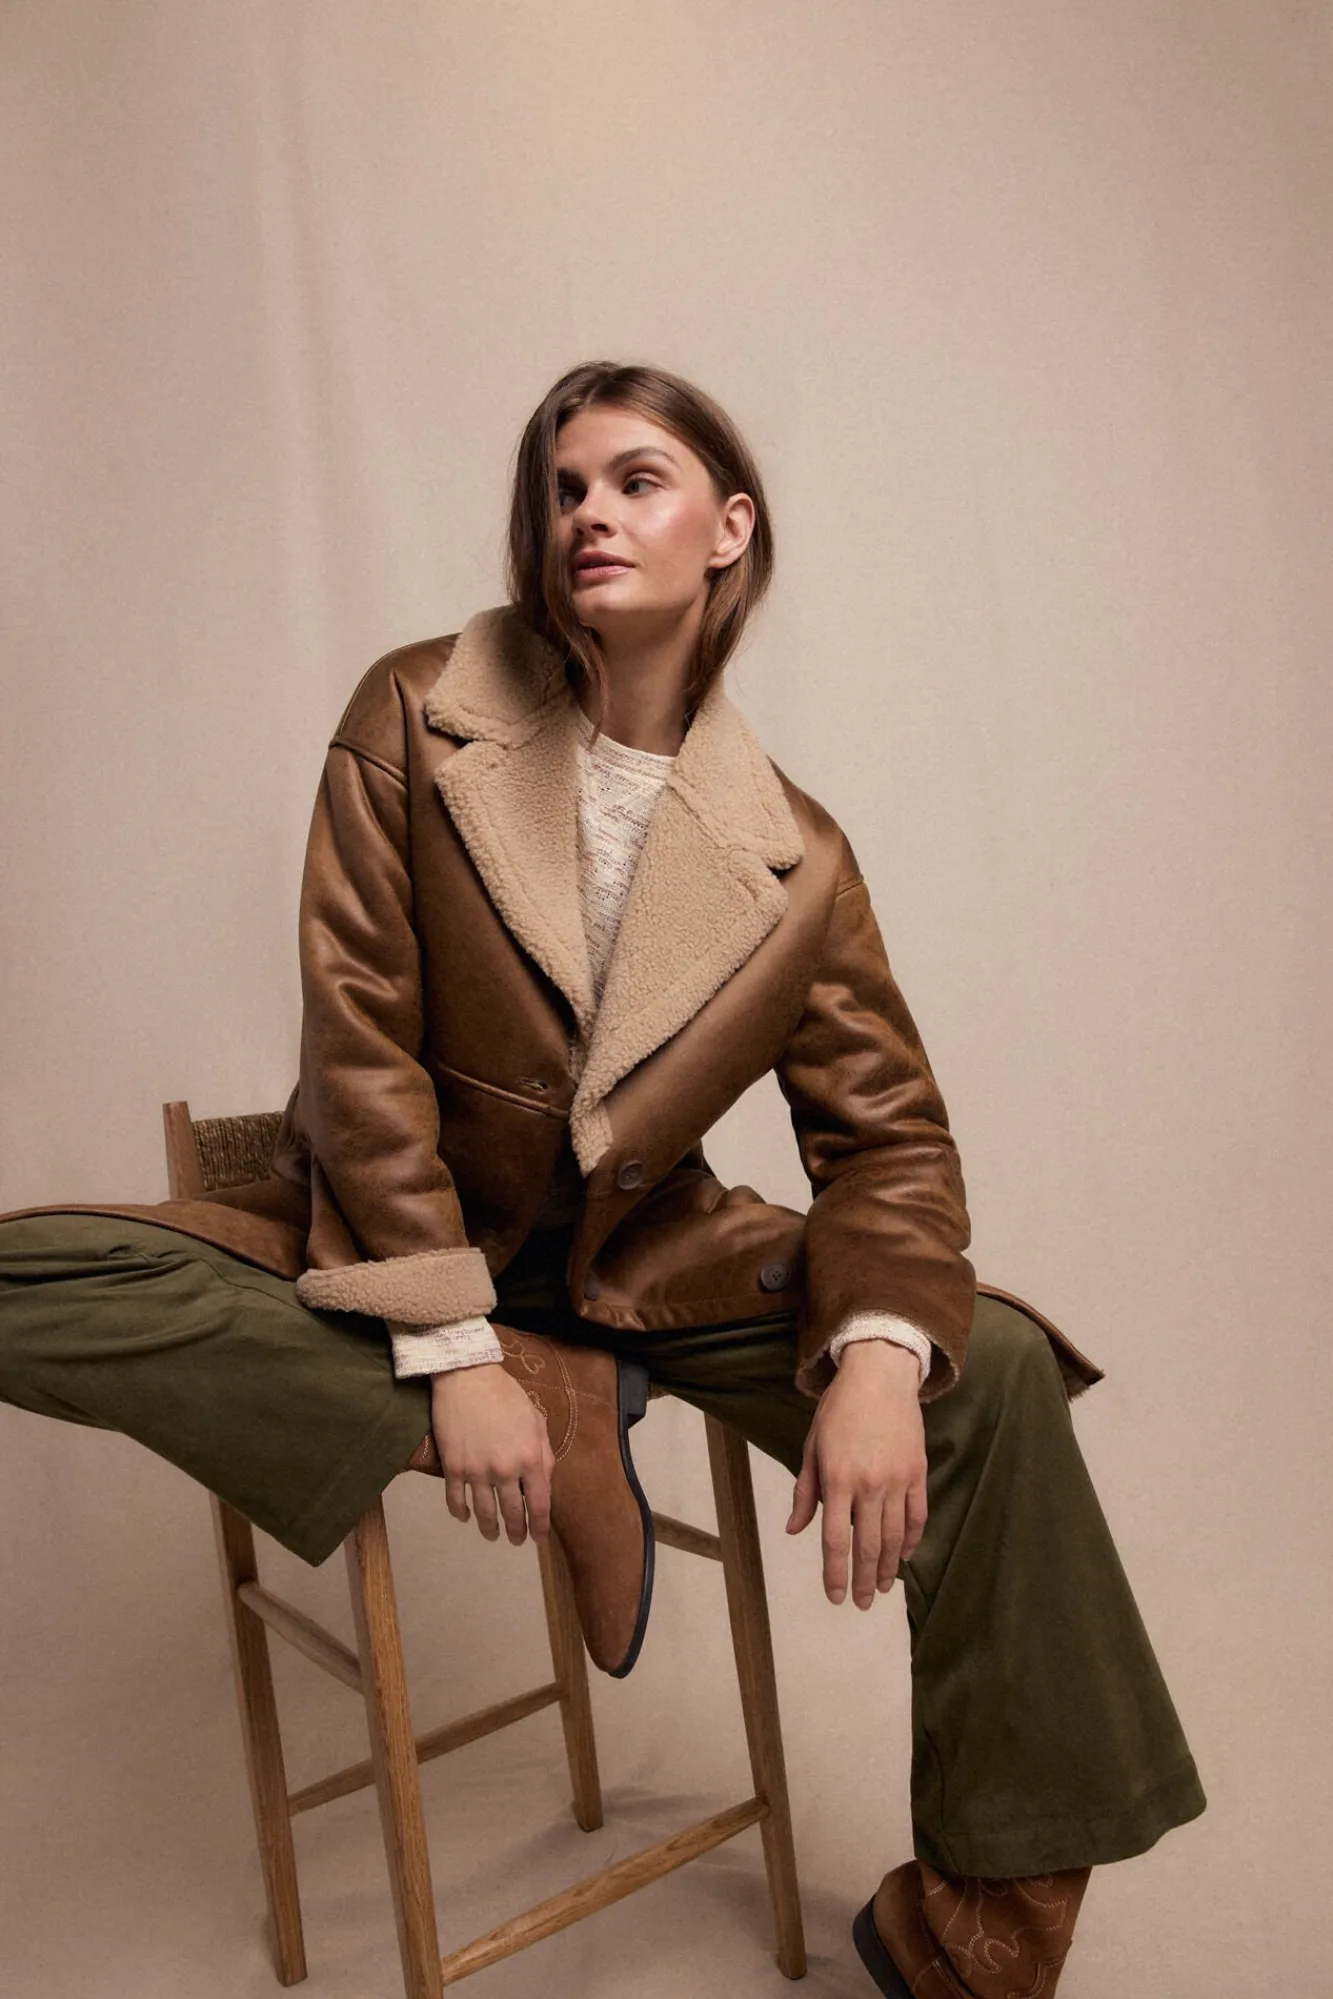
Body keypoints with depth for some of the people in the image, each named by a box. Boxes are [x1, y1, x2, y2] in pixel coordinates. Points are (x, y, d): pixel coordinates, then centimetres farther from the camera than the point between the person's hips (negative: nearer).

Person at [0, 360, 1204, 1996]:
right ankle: (564, 1428, -16)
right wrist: (454, 1354, -21)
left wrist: (876, 1352, -23)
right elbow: (358, 1054, -15)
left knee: (992, 1369, -17)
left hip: (642, 1262, 2)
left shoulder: (795, 858, -5)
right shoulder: (413, 718, -11)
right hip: (394, 1246, -1)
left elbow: (888, 1130, -3)